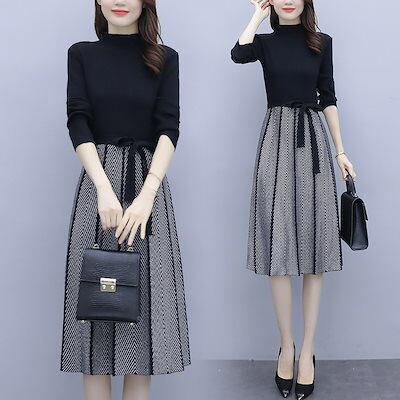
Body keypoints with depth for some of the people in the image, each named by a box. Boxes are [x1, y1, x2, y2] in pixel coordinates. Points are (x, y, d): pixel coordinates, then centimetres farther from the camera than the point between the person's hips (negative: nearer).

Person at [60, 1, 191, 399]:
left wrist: (147, 194, -17)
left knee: (145, 288, 2)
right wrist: (104, 188, -16)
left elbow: (169, 127, -3)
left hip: (148, 178, 0)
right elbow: (77, 123, -2)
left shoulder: (165, 58, 7)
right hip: (97, 178, 0)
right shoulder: (81, 53, 8)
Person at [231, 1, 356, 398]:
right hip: (277, 140, -1)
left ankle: (307, 350, 8)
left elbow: (328, 98, 11)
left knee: (314, 246, 0)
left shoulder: (322, 42, 11)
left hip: (313, 141, 1)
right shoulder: (265, 41, 8)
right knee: (279, 247, -2)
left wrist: (341, 151, 7)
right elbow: (238, 54, -15)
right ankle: (286, 346, 10)